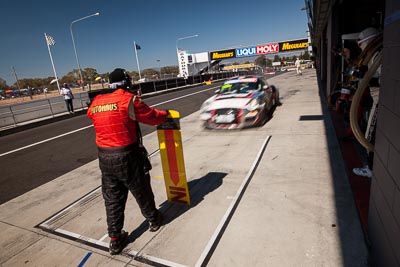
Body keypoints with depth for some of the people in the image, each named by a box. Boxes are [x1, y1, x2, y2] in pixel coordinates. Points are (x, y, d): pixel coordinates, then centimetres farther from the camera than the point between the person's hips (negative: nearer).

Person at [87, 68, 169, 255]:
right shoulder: (129, 99, -11)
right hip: (126, 155, -5)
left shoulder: (95, 103, 6)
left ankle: (115, 240, 24)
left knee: (112, 199, 15)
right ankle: (154, 220, 39)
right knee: (141, 190, 16)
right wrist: (165, 114, 17)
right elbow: (153, 117, -5)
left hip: (104, 157, 5)